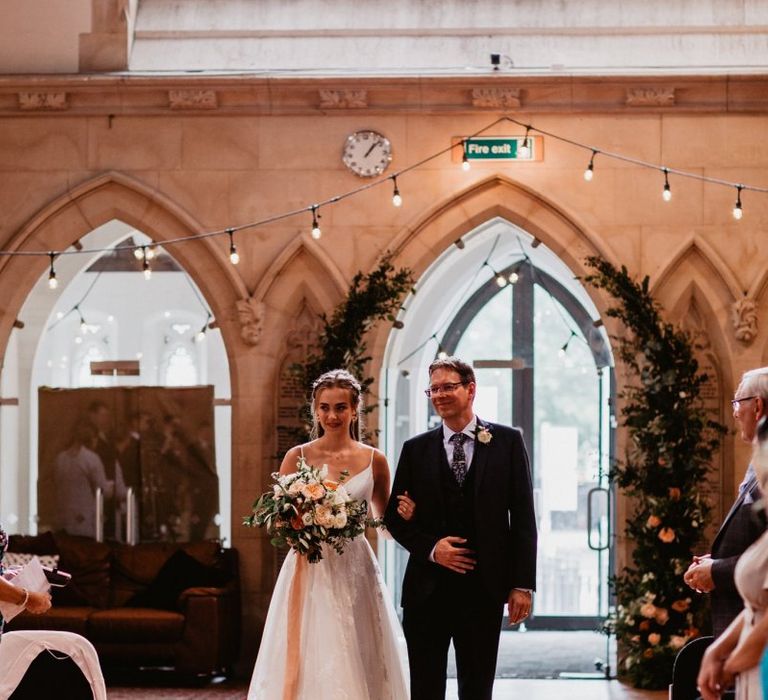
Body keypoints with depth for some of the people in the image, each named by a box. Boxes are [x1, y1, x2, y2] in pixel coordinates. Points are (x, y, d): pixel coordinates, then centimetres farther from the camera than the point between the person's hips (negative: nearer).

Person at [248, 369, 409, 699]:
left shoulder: (374, 461, 5)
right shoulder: (297, 457, 3)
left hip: (355, 572, 1)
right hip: (308, 573, -1)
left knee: (357, 666, 0)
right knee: (306, 668, -4)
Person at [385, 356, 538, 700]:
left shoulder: (507, 441, 3)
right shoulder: (416, 449, 6)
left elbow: (523, 517, 1)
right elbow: (395, 516, 8)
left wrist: (522, 584, -5)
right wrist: (431, 548, -10)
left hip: (483, 588, -1)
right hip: (427, 590, 1)